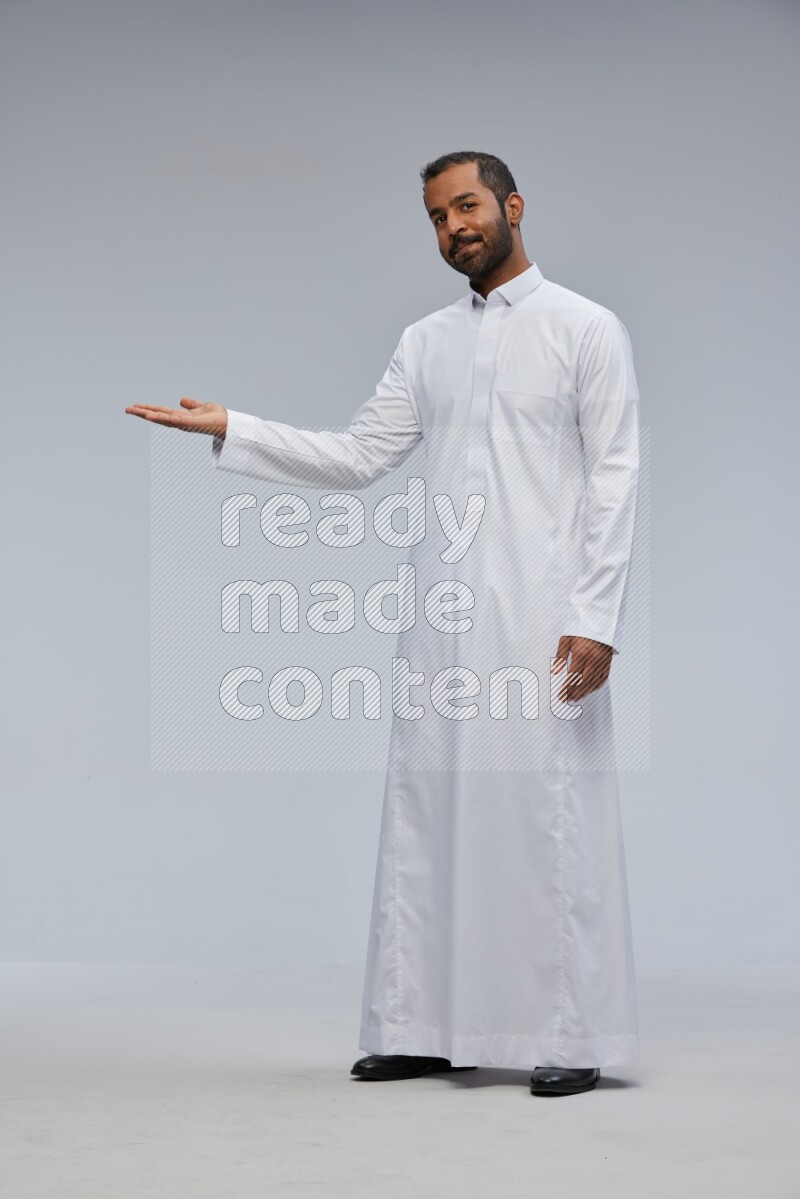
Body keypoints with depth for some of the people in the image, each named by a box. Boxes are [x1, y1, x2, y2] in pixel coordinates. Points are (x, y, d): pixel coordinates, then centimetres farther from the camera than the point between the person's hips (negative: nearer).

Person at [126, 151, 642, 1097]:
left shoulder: (585, 330, 1)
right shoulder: (427, 342, 16)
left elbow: (613, 479, -5)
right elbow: (359, 457, 14)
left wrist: (596, 618, -13)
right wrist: (229, 430, 5)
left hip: (543, 618, -5)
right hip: (442, 617, 5)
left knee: (548, 815, -5)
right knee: (425, 812, 4)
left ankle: (573, 1037, 3)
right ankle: (427, 1027, 11)